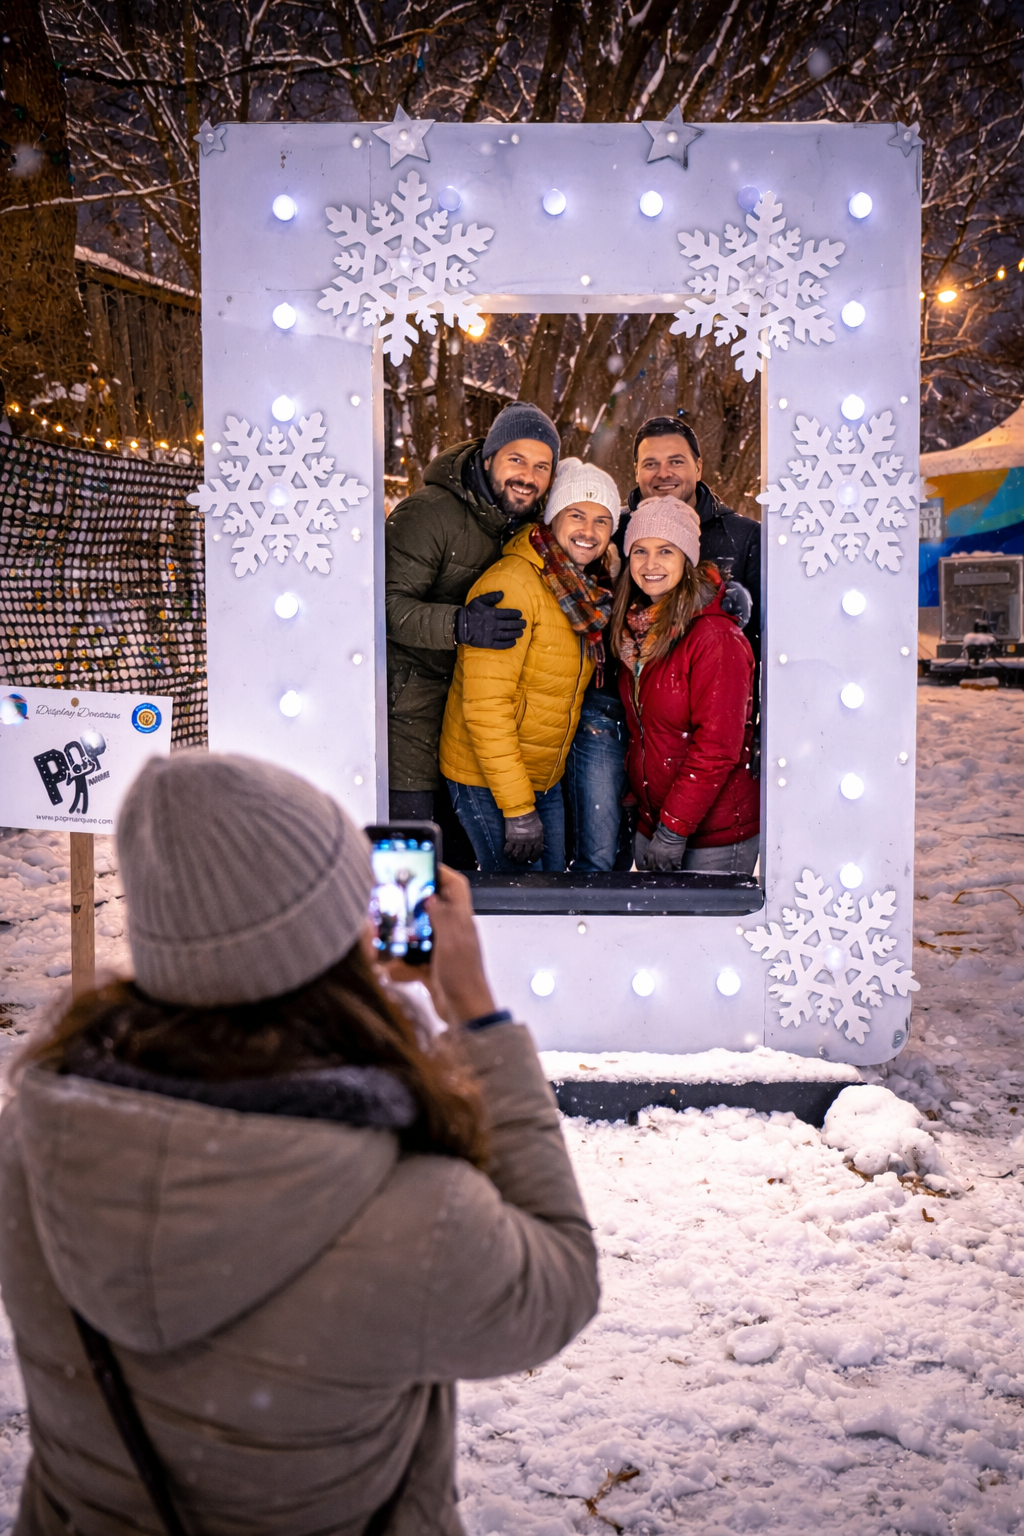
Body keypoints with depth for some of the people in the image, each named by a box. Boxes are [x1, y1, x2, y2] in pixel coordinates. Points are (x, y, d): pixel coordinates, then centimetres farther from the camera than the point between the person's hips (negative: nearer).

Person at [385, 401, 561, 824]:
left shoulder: (528, 520, 6)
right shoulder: (428, 512, -18)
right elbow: (388, 603, -25)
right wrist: (460, 625, -40)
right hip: (411, 688, -7)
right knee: (411, 814, -7)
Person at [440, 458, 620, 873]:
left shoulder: (592, 590, 6)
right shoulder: (512, 583, -20)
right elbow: (485, 705, -23)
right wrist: (517, 808, -24)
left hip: (546, 781, 8)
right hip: (488, 781, -8)